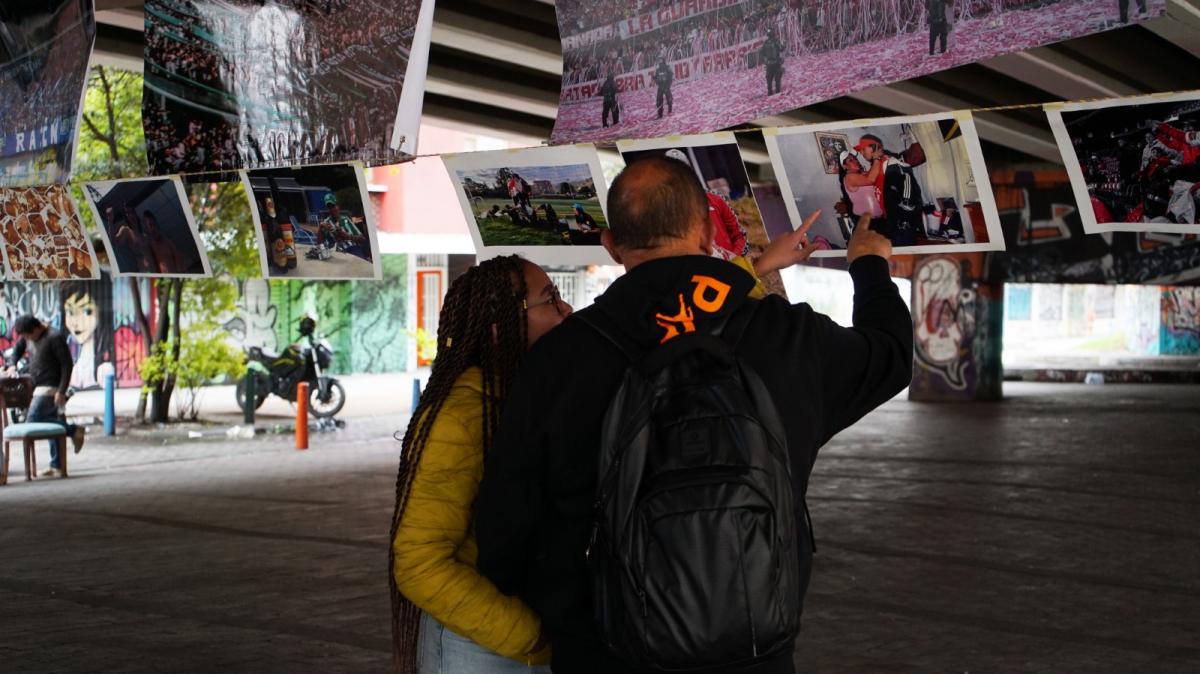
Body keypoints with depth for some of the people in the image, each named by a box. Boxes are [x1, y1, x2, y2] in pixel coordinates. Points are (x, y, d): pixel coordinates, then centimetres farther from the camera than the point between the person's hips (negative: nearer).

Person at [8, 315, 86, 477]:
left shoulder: (55, 338, -14)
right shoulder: (27, 338, 10)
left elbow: (67, 364, -16)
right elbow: (17, 349, 30)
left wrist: (61, 391, -21)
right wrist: (12, 365, 9)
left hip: (51, 388, -8)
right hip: (40, 389, 8)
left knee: (33, 420, -18)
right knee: (52, 424, 9)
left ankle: (73, 430, -10)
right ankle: (57, 466, 13)